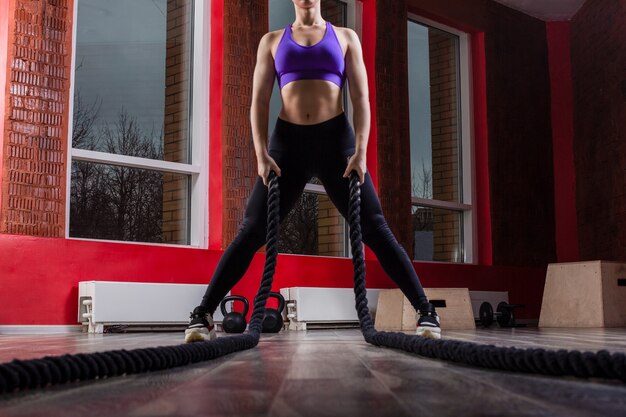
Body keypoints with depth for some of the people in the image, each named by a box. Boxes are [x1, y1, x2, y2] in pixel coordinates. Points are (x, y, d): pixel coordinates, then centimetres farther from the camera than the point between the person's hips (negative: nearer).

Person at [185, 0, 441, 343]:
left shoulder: (345, 37, 13)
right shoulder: (272, 41, 15)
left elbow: (361, 99, 5)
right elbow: (259, 102, 7)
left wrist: (360, 151, -9)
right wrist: (262, 155, -7)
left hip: (336, 140, 0)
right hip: (289, 143, 1)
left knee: (375, 229, -6)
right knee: (251, 231, -6)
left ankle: (426, 312, -2)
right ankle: (203, 314, 0)